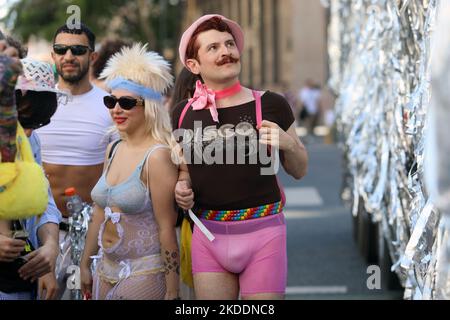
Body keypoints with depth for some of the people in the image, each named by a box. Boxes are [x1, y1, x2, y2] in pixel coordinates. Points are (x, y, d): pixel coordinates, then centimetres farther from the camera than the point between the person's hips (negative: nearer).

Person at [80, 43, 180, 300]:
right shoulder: (113, 151, 8)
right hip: (106, 271, 7)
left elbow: (167, 228, -15)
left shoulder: (158, 156, -14)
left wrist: (172, 292, -15)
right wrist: (85, 264, 18)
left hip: (145, 275, -7)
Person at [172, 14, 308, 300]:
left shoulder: (270, 105, -4)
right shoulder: (184, 114, 4)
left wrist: (288, 143, -15)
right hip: (208, 235, 3)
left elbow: (300, 171, 5)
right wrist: (182, 188, -1)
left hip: (262, 234, -2)